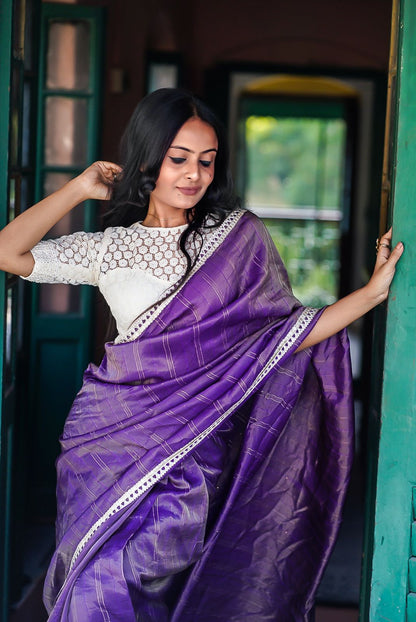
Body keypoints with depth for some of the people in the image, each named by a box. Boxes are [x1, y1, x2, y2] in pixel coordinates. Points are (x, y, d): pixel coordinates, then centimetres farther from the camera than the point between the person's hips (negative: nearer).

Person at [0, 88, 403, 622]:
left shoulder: (239, 235, 7)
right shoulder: (111, 247, 10)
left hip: (192, 451, -2)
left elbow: (283, 333, 6)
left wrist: (372, 292, -1)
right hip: (110, 439, 2)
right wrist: (81, 189, 8)